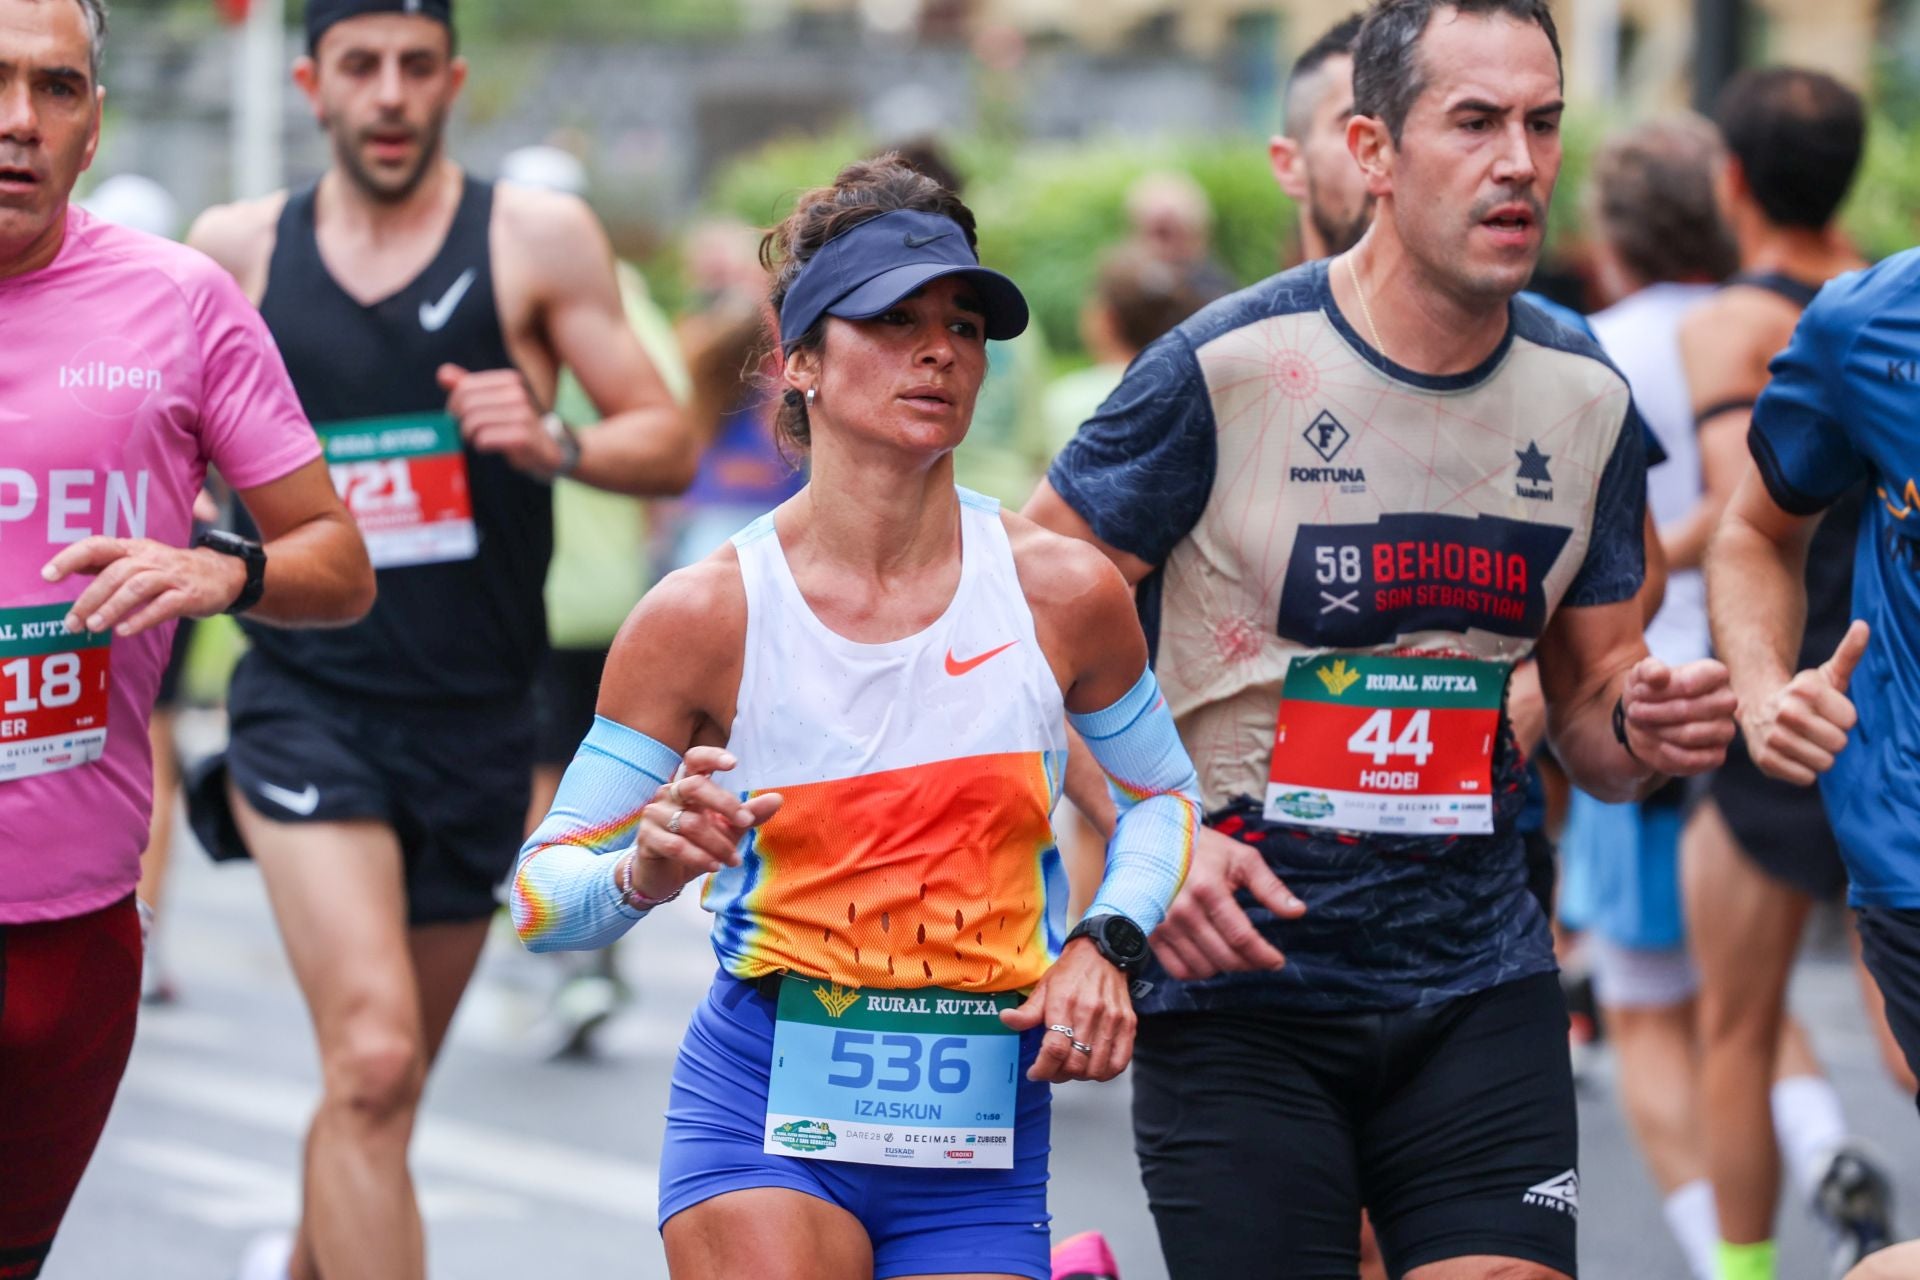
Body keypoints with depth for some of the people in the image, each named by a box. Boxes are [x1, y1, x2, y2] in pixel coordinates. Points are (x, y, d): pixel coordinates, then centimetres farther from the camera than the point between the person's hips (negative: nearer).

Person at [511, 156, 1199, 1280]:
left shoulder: (1065, 592, -2)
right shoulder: (706, 614, -6)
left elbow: (1163, 794, 16)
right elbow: (540, 893, -2)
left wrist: (1107, 943, -1)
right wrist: (642, 875, -22)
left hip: (980, 1141, 1)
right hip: (765, 1108, -1)